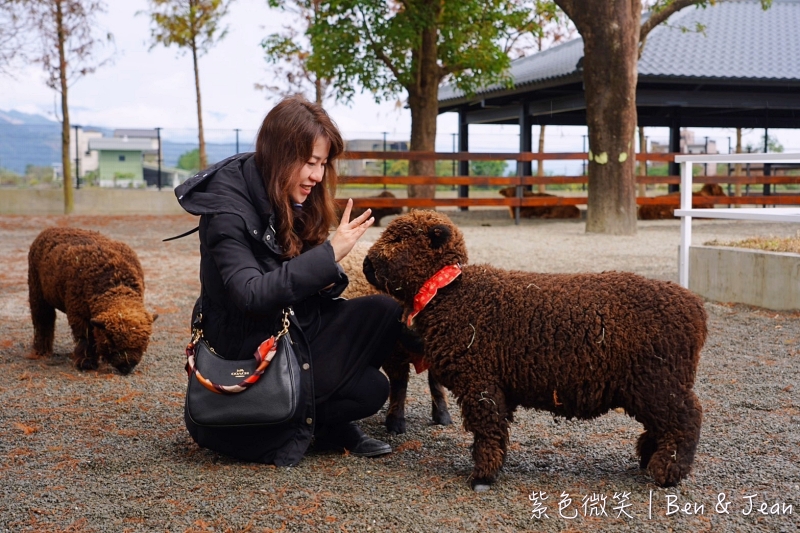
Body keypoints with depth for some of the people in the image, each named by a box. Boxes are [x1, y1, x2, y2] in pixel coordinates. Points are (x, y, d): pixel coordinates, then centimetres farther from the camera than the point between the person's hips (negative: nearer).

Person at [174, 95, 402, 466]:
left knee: (385, 312, -12)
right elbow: (250, 296, -33)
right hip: (249, 347, -8)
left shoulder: (290, 200, 2)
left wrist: (326, 280, -16)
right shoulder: (227, 211, -22)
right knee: (369, 389, -15)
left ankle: (324, 421, -1)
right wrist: (329, 255, -34)